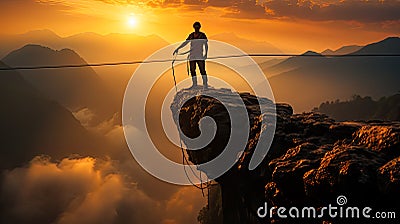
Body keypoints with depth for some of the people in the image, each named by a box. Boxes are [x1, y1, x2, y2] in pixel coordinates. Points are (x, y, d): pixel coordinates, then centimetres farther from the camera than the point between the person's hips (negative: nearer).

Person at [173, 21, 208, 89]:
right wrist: (178, 48, 13)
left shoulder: (202, 35, 1)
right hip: (192, 55, 5)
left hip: (200, 56, -5)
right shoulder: (191, 35, 13)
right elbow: (185, 43, 19)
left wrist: (206, 53, -16)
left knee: (202, 69, -11)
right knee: (192, 70, 4)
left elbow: (206, 45, -3)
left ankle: (205, 84, -8)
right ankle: (194, 84, 11)